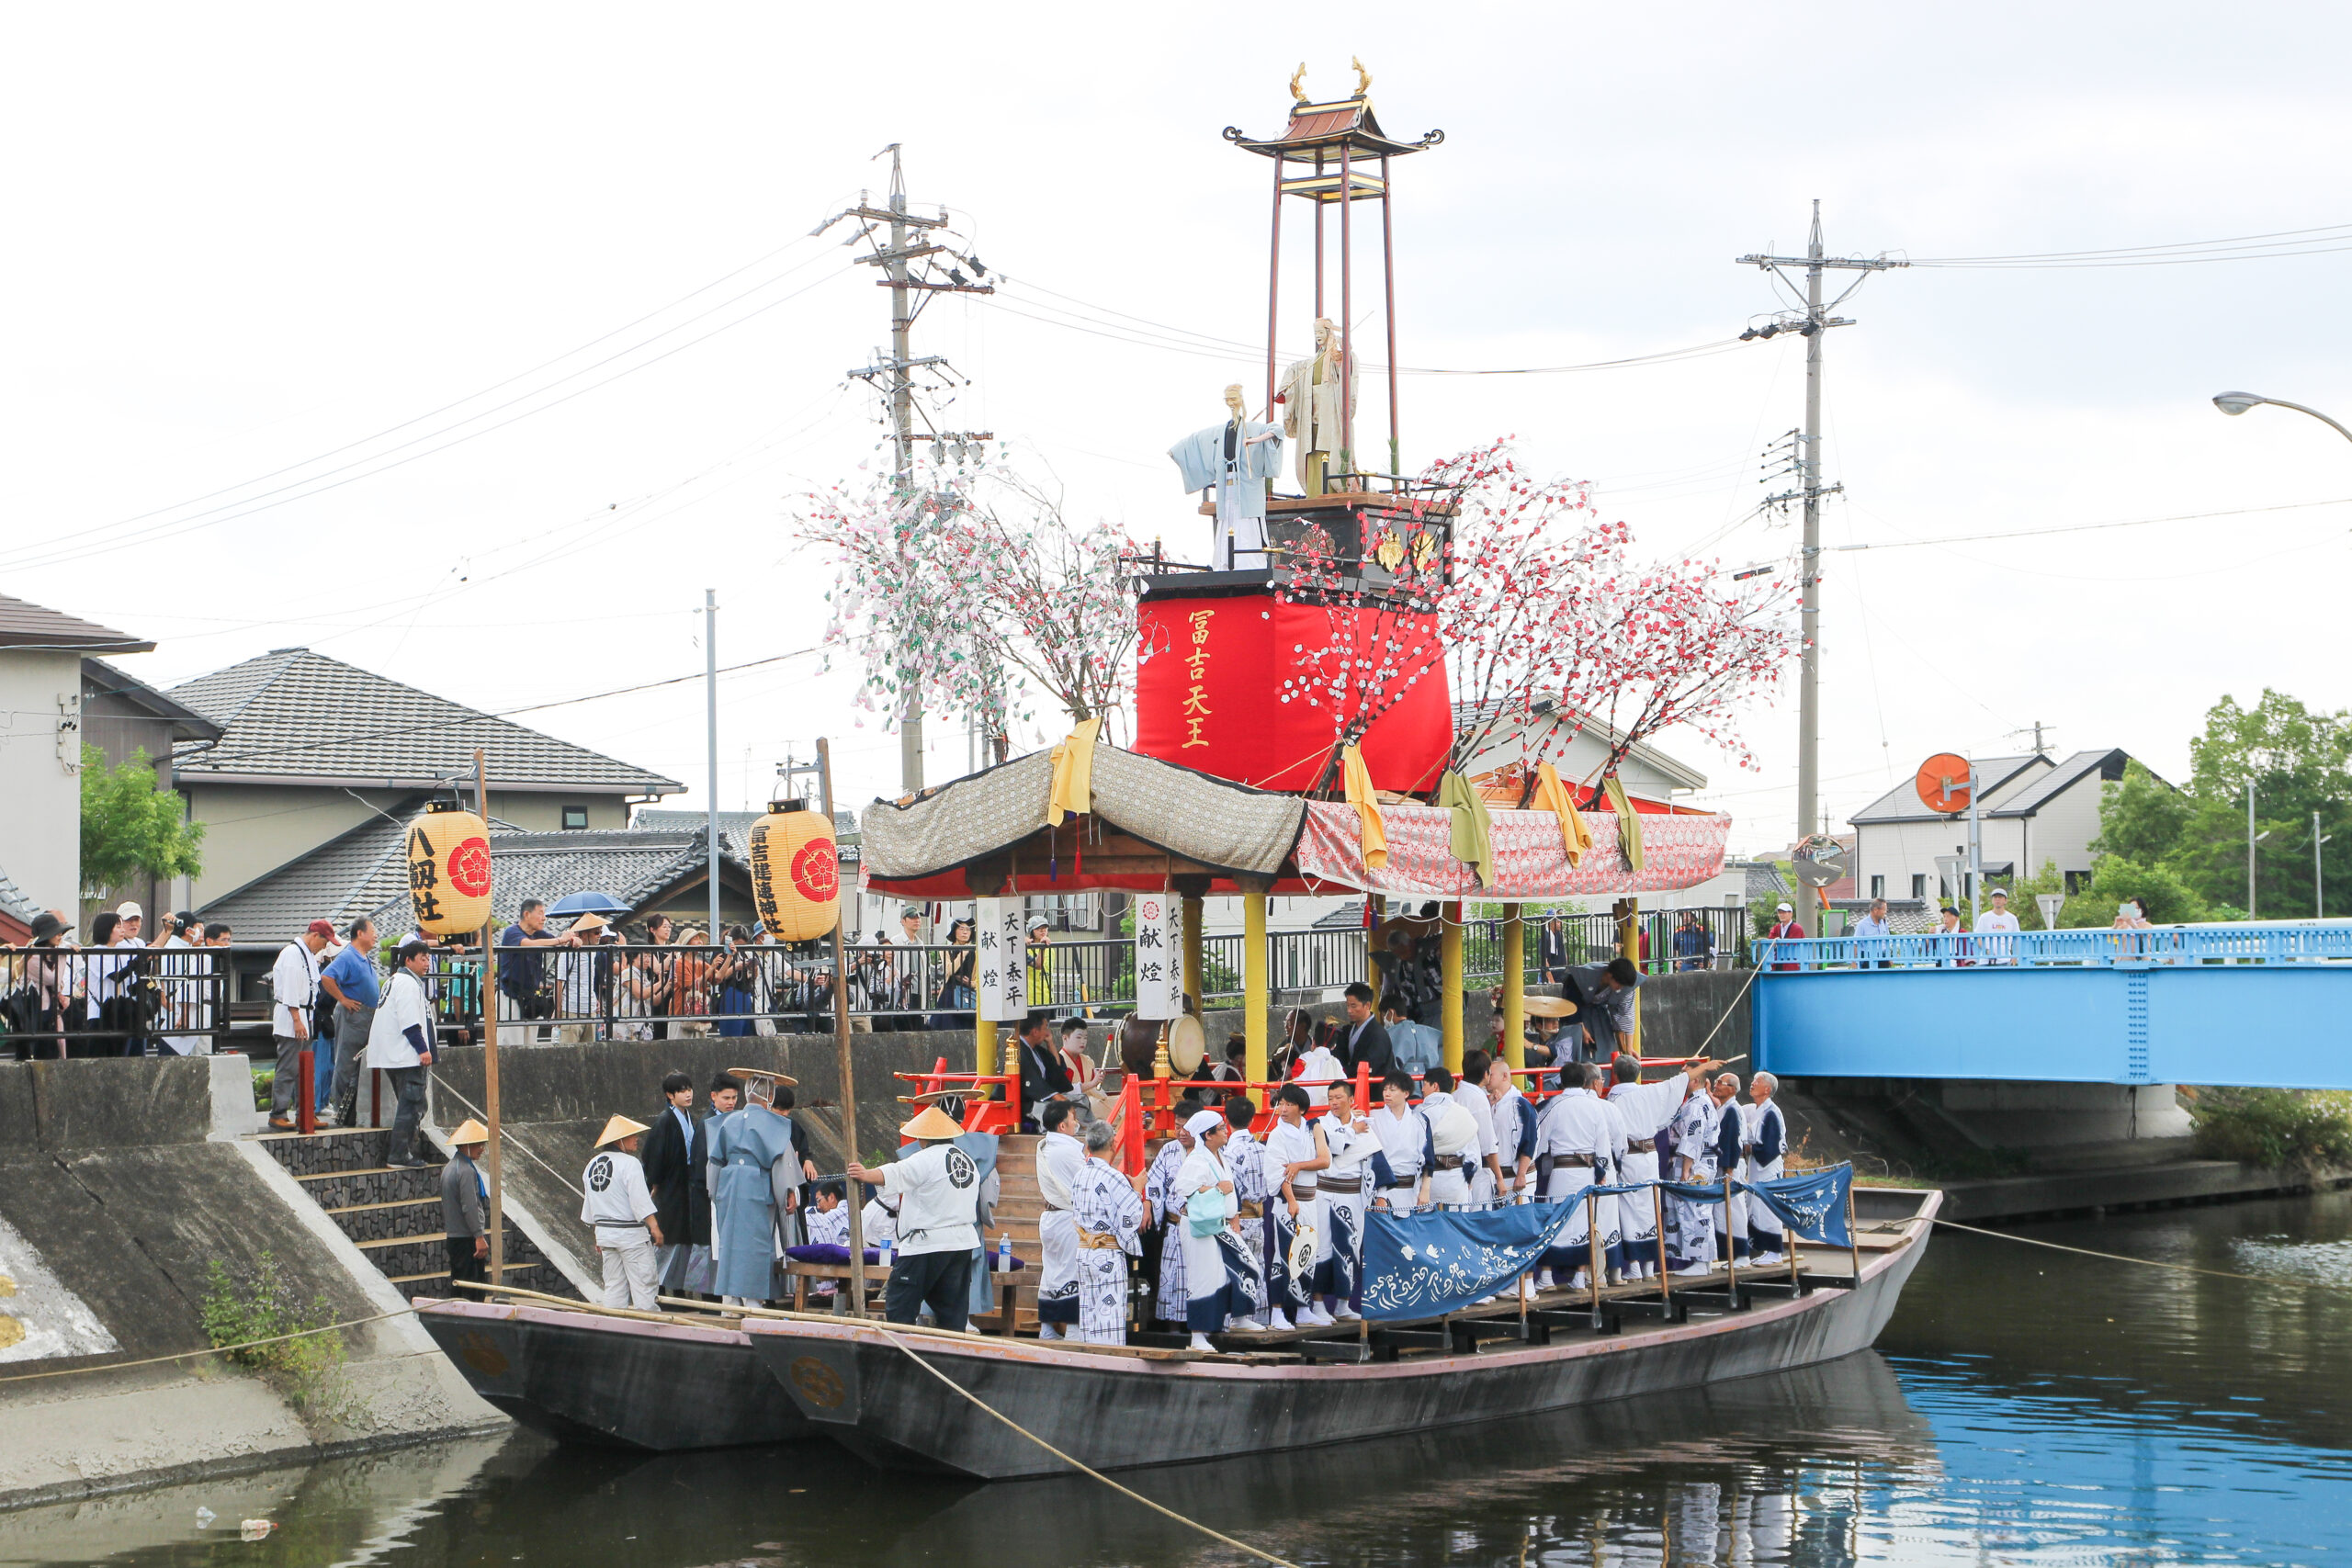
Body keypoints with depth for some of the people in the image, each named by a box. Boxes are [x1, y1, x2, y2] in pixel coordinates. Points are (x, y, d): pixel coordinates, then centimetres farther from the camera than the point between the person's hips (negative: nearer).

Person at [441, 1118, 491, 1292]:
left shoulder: (449, 1167, 15)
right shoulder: (467, 1171, -16)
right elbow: (470, 1207, -22)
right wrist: (480, 1236, -22)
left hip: (452, 1237, 10)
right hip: (467, 1238, -10)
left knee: (457, 1282, 13)